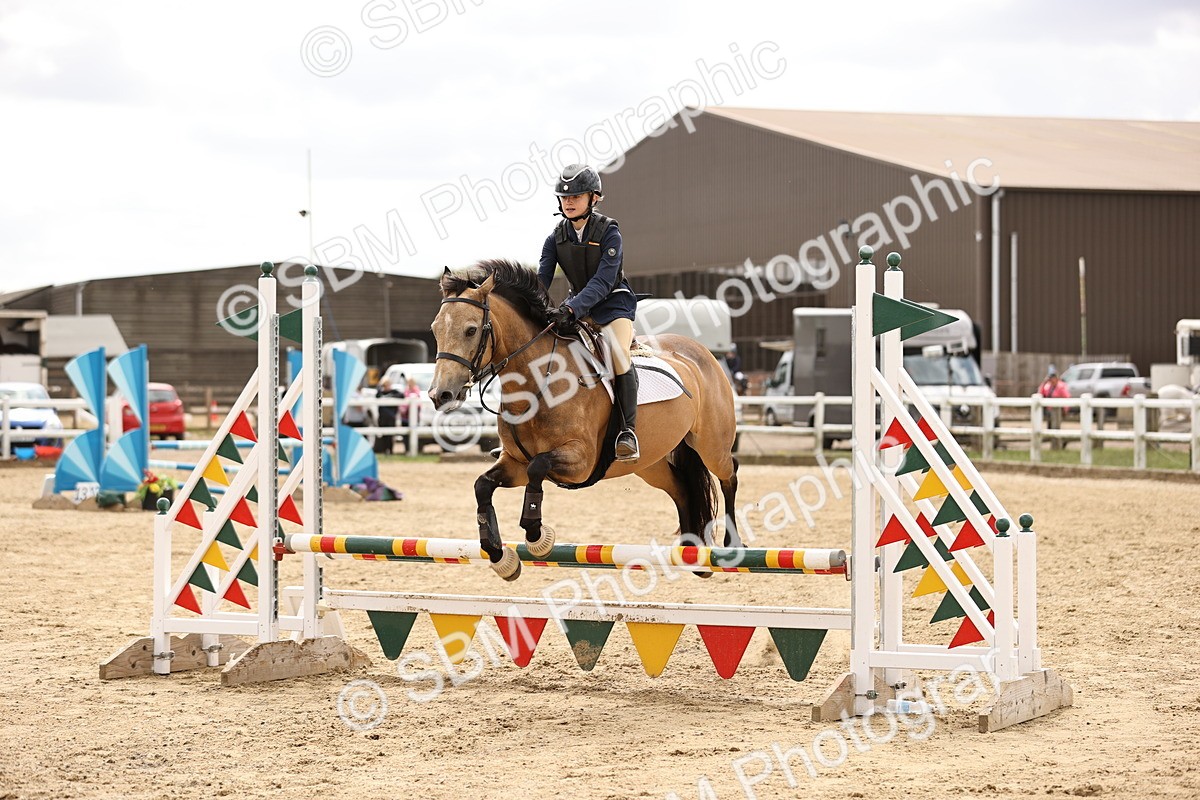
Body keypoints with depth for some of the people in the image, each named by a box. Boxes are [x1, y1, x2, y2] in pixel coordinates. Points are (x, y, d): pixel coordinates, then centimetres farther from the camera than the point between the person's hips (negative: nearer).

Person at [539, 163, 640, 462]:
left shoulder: (608, 232, -17)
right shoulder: (557, 236, -3)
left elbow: (603, 281, -27)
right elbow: (541, 278, -8)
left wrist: (572, 309, -41)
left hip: (614, 303, -6)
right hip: (578, 303, 6)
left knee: (618, 353, -29)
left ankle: (628, 431, -24)